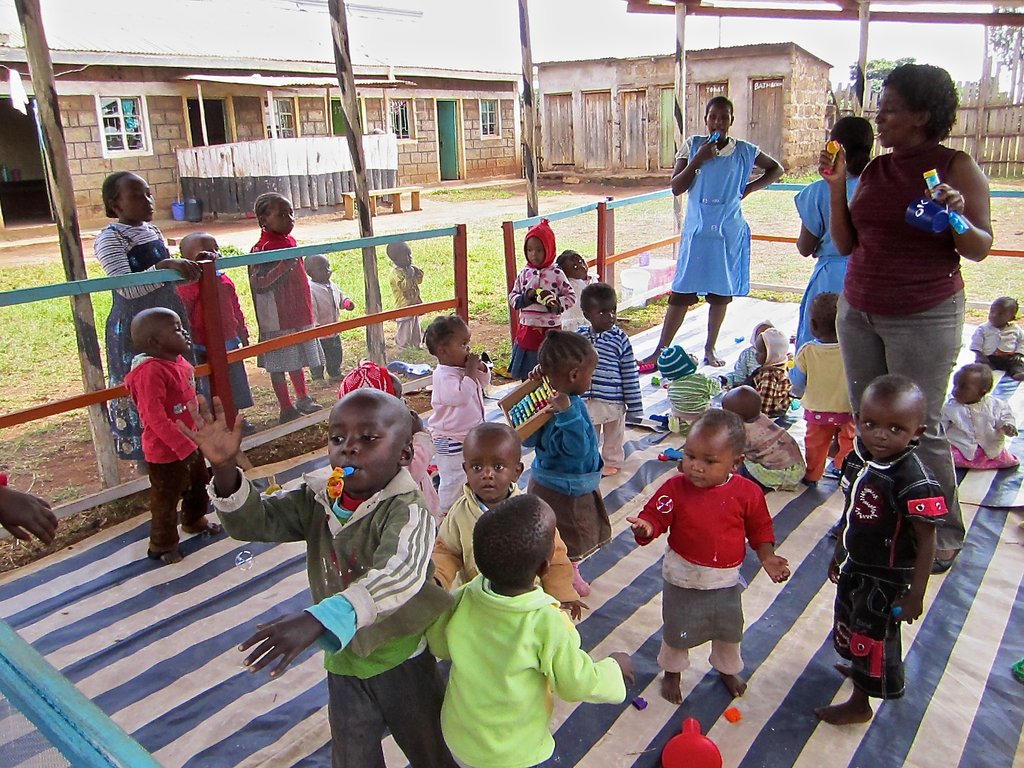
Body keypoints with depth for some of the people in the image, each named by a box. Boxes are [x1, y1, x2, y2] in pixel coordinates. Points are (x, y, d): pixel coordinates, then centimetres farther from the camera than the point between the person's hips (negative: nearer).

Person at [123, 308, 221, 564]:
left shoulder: (179, 362, 1)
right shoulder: (150, 372, -28)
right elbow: (155, 417, -31)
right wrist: (183, 446, -31)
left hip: (190, 443, 9)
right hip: (166, 451, -9)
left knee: (199, 484, 27)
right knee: (166, 498, 8)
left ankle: (194, 520, 52)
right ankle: (162, 544, 27)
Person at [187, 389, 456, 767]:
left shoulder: (407, 510, -27)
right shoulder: (317, 499, -6)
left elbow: (398, 577, -44)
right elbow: (256, 520, -10)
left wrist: (317, 620, -56)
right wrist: (224, 469, -29)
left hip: (402, 662, -5)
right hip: (343, 664, 5)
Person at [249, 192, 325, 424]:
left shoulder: (289, 240, 9)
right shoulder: (261, 249, -16)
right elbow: (257, 283, -25)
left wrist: (307, 308, 23)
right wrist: (283, 266, -36)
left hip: (299, 313, 8)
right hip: (277, 318, -8)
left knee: (297, 359, 21)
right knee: (279, 364, 3)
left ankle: (302, 398, 36)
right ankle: (286, 409, 12)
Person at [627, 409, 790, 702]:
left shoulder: (748, 493, -15)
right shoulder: (675, 488, -21)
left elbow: (759, 528, -2)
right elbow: (656, 516, -18)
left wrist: (767, 557, -13)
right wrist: (646, 527, -40)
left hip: (726, 579, 2)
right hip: (684, 578, -2)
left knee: (729, 630, 25)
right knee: (677, 631, 17)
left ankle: (728, 670, 56)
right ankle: (671, 672, 47)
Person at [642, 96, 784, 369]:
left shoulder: (745, 151, 2)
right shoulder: (693, 146, 2)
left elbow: (776, 169, 16)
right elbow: (676, 187, -3)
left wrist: (749, 188, 2)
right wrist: (698, 159, -12)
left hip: (729, 233, 1)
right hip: (696, 231, -1)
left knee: (721, 292, 9)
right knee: (681, 292, -4)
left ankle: (710, 348, 23)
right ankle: (660, 351, 1)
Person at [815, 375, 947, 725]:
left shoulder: (914, 481, -32)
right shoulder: (857, 459, -9)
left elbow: (926, 543, -24)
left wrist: (915, 595, -19)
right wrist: (838, 554, 16)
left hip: (887, 577, -8)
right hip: (856, 565, 8)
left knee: (873, 635, 11)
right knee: (849, 620, 28)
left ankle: (859, 703, 33)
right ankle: (860, 666, 57)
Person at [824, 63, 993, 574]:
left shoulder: (956, 167, -4)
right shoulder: (874, 170, 11)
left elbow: (980, 249, -4)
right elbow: (845, 243, 9)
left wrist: (956, 218, -23)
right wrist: (836, 186, 2)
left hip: (924, 317, -5)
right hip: (858, 313, 6)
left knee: (918, 428, -3)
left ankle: (944, 534, 13)